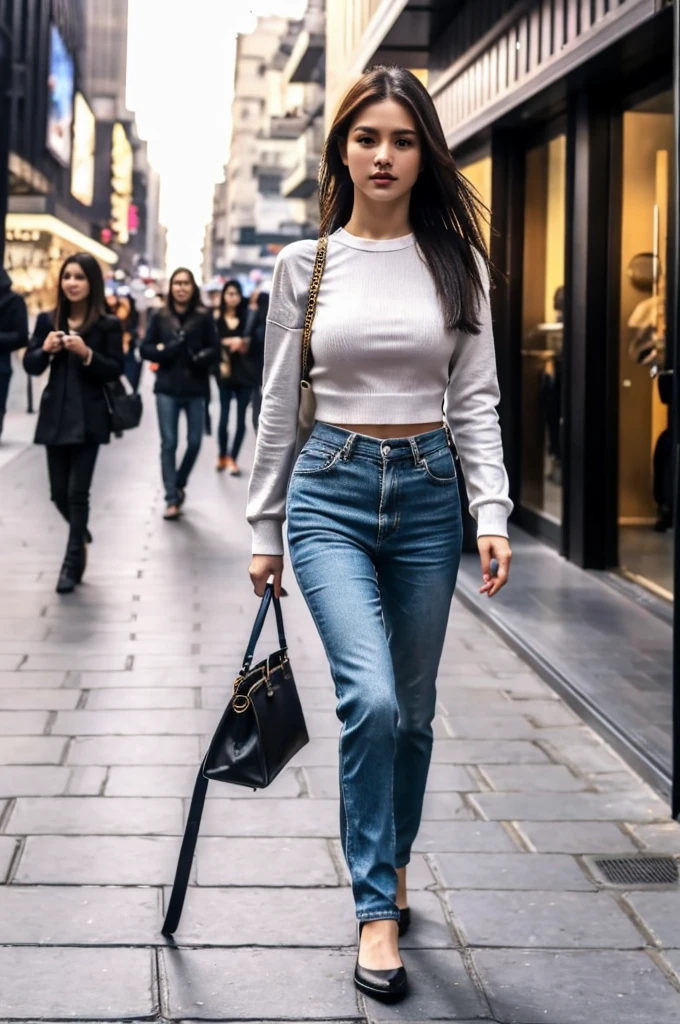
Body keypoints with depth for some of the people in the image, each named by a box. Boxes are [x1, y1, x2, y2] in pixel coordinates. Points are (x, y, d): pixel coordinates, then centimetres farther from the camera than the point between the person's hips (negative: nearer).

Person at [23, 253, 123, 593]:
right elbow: (30, 366, 7)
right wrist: (45, 350, -13)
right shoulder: (47, 321, 5)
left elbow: (115, 371, -6)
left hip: (88, 418, -4)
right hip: (55, 416, 4)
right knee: (59, 492, 9)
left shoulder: (107, 325, -4)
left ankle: (72, 562, 6)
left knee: (77, 492, -4)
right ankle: (81, 534, 39)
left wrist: (87, 354, -20)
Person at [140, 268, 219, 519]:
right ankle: (172, 499, 1)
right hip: (167, 388, 0)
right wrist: (162, 351, -13)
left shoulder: (204, 316, 1)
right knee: (169, 443, -3)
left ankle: (179, 485, 31)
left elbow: (215, 349, 2)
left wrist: (204, 357, -18)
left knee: (194, 442, 5)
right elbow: (145, 348, 6)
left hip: (196, 388, 0)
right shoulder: (160, 317, 4)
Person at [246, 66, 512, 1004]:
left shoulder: (457, 263, 3)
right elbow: (279, 406, 6)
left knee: (412, 711, 11)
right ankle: (378, 909, -5)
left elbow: (475, 401, 2)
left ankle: (391, 864, 35)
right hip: (331, 488, -2)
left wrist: (492, 514, -8)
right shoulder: (305, 265, 1)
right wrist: (265, 529, 7)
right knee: (371, 698, -18)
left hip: (427, 488, 2)